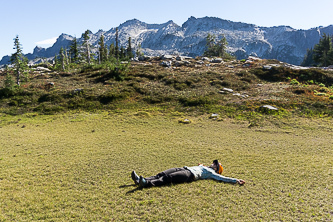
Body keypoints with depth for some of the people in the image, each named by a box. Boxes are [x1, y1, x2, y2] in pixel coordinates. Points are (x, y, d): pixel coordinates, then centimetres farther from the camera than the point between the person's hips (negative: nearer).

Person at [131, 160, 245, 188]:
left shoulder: (212, 173, 15)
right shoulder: (204, 167, 38)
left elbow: (222, 178, 5)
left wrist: (235, 180, -2)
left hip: (190, 174, -8)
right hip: (184, 169, 8)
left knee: (167, 178, -30)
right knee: (162, 174, -14)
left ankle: (146, 183, -48)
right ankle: (141, 180, -28)